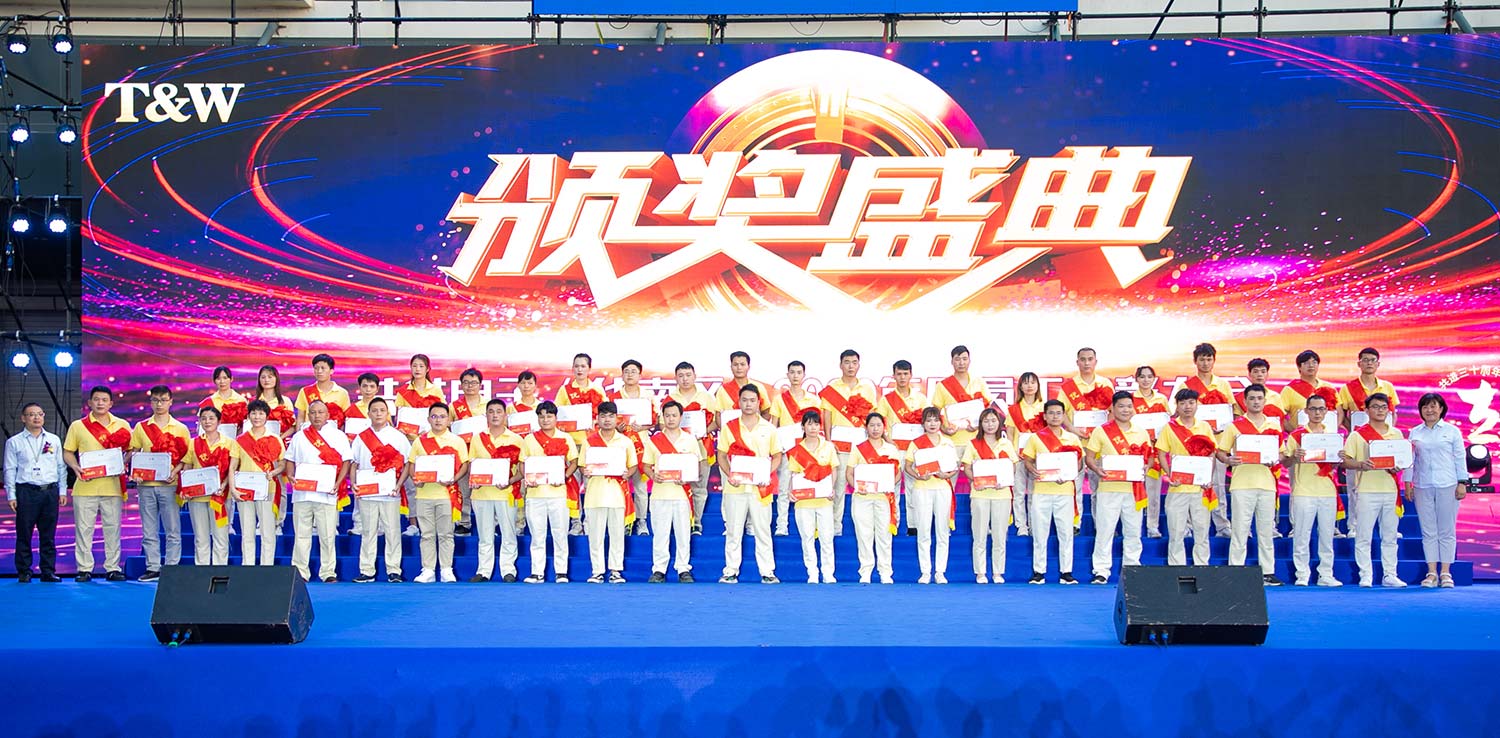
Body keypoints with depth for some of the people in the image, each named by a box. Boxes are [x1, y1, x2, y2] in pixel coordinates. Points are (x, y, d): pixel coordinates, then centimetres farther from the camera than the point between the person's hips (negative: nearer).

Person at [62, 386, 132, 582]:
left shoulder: (122, 426, 10)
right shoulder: (78, 426, 8)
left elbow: (132, 450, 13)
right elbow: (67, 453, 9)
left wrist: (124, 463, -7)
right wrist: (76, 467, -10)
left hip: (112, 484, 1)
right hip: (86, 485, -1)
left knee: (113, 527, 1)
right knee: (84, 528, 0)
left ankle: (113, 568, 7)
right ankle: (84, 569, 5)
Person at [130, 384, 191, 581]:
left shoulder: (180, 429, 6)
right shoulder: (141, 427, 10)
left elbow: (186, 458, 5)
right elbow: (133, 454, 10)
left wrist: (175, 471, -11)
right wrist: (135, 473, -7)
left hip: (169, 485, -2)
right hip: (146, 485, 2)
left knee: (173, 530, -2)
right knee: (149, 531, 5)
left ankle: (171, 568, 2)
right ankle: (153, 569, 9)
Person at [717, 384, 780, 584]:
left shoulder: (768, 429, 6)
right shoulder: (729, 427, 5)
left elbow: (777, 456, 10)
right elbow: (721, 455, 6)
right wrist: (729, 476, -10)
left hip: (760, 488, 0)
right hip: (735, 487, 0)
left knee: (763, 531, 2)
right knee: (733, 531, 3)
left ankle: (767, 572, 6)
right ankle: (731, 571, 9)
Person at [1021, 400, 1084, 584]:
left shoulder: (1073, 438, 8)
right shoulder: (1036, 438, 7)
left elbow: (1079, 463, 8)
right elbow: (1027, 460, 8)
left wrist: (1068, 475, -11)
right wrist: (1032, 471, -14)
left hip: (1065, 491, 0)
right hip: (1041, 491, 0)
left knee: (1066, 532, 1)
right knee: (1040, 533, 2)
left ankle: (1066, 572, 6)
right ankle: (1038, 571, 8)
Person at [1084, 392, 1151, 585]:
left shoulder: (1141, 433, 12)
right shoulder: (1101, 431, 3)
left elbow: (1148, 457, 17)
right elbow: (1089, 457, 3)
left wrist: (1145, 468, -5)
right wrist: (1097, 469, -17)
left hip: (1133, 489, 3)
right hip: (1109, 487, -3)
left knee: (1133, 532, 6)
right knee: (1104, 531, -3)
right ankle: (1101, 571, -1)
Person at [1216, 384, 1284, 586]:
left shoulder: (1274, 426, 12)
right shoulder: (1235, 426, 3)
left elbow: (1281, 453, 19)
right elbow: (1220, 452, 5)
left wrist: (1276, 460, -3)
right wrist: (1228, 460, -16)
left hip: (1266, 483, 3)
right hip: (1242, 483, -3)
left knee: (1266, 530, 6)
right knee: (1240, 530, -2)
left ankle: (1268, 572, 10)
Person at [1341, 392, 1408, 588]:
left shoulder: (1397, 434, 13)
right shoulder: (1358, 434, 2)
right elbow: (1345, 461, -2)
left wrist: (1397, 468, -4)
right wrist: (1361, 465, -20)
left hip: (1390, 490, 3)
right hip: (1366, 490, -3)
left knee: (1390, 536, 6)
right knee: (1363, 536, -2)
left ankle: (1389, 575, 11)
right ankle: (1365, 576, 2)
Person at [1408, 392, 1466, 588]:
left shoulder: (1452, 431, 5)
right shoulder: (1415, 433, 10)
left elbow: (1460, 458, 4)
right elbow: (1410, 460, 12)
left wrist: (1462, 483, -2)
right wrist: (1407, 484, 6)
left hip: (1447, 485, -2)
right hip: (1422, 487, 2)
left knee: (1447, 531, -1)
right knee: (1428, 532, 2)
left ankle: (1445, 572, 2)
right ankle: (1432, 572, 4)